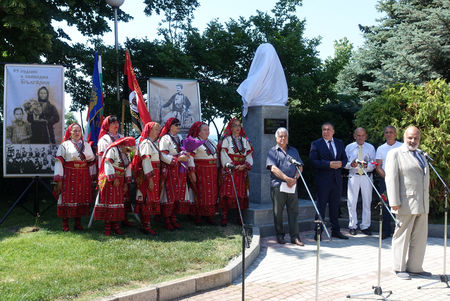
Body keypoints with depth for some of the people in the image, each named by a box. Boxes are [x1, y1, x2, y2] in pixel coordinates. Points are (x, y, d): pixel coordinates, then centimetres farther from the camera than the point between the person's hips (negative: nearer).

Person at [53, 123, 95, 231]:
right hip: (69, 177, -4)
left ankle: (78, 223, 12)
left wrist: (92, 176, 8)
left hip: (84, 177, 4)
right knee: (67, 199, -5)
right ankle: (65, 224, 2)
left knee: (82, 198, 4)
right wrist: (58, 179, -11)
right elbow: (59, 161, -3)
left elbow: (92, 160, 17)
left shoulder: (86, 145, 16)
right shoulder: (65, 145, 4)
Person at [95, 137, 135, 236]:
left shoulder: (125, 154, 14)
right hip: (110, 180, -7)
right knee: (109, 201, -5)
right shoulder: (112, 150, -10)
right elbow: (108, 165, -16)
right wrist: (114, 179, -18)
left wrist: (126, 183, 12)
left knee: (118, 201, 6)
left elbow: (128, 167, 16)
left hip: (120, 182, 7)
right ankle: (107, 226, 0)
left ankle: (115, 225, 12)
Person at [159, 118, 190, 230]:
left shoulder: (179, 137, 18)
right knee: (170, 194, -6)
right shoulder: (165, 138, -7)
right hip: (170, 170, -7)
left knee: (180, 194, 5)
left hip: (180, 170, 7)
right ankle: (166, 219, 2)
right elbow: (163, 156, -15)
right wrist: (178, 158, -20)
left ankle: (173, 217, 13)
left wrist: (185, 156, 5)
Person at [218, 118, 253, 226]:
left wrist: (245, 165, -7)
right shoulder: (226, 139, 3)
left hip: (242, 170, 4)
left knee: (241, 194, 2)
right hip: (229, 171, -4)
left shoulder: (245, 140, 16)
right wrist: (233, 166, -13)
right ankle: (224, 217, -5)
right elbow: (223, 154, -5)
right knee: (227, 193, -8)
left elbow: (249, 154, 11)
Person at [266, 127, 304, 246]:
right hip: (278, 186, -3)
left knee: (293, 211, 2)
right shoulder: (272, 151, 4)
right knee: (278, 213, 3)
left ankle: (294, 236, 5)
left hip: (292, 187, 3)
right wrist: (287, 178, -17)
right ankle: (280, 236, 14)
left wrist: (295, 179, -7)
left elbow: (300, 167, 12)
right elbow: (273, 168, -9)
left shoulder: (293, 151, 18)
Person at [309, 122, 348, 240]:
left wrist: (341, 163, -11)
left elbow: (344, 158, 12)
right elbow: (313, 161, -12)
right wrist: (329, 164, -20)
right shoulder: (316, 144, -3)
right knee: (321, 206, 0)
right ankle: (318, 232, 6)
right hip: (323, 180, -4)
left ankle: (335, 231, 21)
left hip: (337, 179, 5)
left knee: (335, 206, 12)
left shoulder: (339, 143, 12)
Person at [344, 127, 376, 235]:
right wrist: (350, 165, -17)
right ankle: (352, 226, 10)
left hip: (366, 176, 1)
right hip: (353, 176, 0)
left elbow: (373, 164, 4)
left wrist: (367, 165, -18)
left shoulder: (371, 148, 7)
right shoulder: (349, 147, 7)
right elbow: (345, 163, 5)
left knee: (367, 202, 5)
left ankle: (365, 226, 14)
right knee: (351, 202, 0)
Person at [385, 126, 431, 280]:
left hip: (422, 204, 7)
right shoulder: (395, 154, -4)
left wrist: (426, 201, 19)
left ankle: (414, 267, 20)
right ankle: (400, 268, 11)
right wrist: (394, 202, -18)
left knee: (420, 237, 9)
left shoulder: (421, 155, 20)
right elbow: (391, 179, -11)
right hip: (406, 204, -7)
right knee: (402, 236, 1)